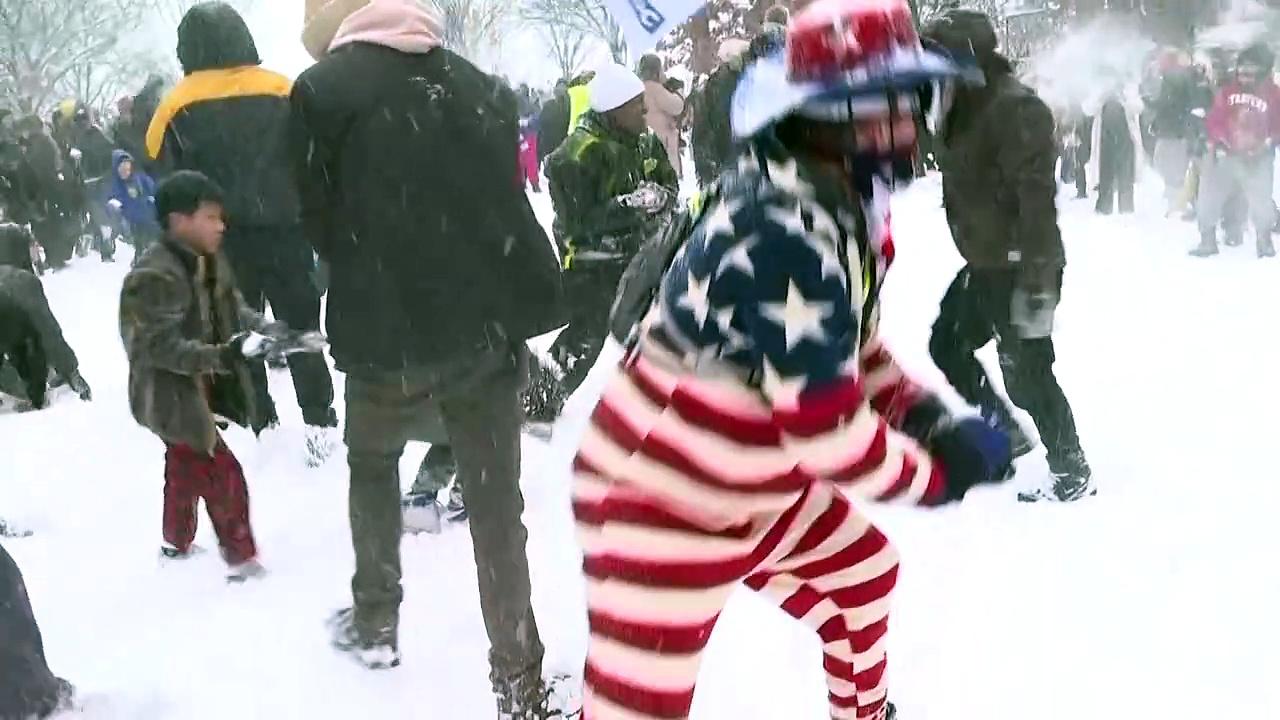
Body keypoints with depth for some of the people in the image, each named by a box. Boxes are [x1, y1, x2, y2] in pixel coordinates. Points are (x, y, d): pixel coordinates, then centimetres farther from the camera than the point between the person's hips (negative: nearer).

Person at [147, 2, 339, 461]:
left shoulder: (177, 107, -3)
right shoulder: (284, 92, -3)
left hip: (220, 243, 0)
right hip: (284, 233, 0)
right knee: (301, 332, 11)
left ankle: (263, 431, 11)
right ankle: (319, 426, 8)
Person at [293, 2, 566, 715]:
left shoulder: (322, 89, -4)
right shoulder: (482, 86, 11)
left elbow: (315, 221, -1)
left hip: (392, 337, -3)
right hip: (493, 328, 3)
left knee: (372, 462, 27)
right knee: (496, 506, 8)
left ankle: (376, 623, 34)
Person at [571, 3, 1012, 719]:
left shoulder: (845, 202, 2)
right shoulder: (783, 229, -30)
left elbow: (853, 349, 15)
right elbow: (828, 432, -28)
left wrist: (935, 421, 0)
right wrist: (940, 473, -12)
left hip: (753, 489, 10)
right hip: (658, 506, -10)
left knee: (865, 571, 27)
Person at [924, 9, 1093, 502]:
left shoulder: (1016, 108, -20)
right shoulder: (965, 107, 11)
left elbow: (1036, 197, -26)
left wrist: (1037, 281, -29)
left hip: (1019, 267, -10)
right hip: (984, 263, 10)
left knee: (1025, 373, -3)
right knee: (947, 345, 18)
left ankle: (1072, 474, 11)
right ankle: (1005, 434, 32)